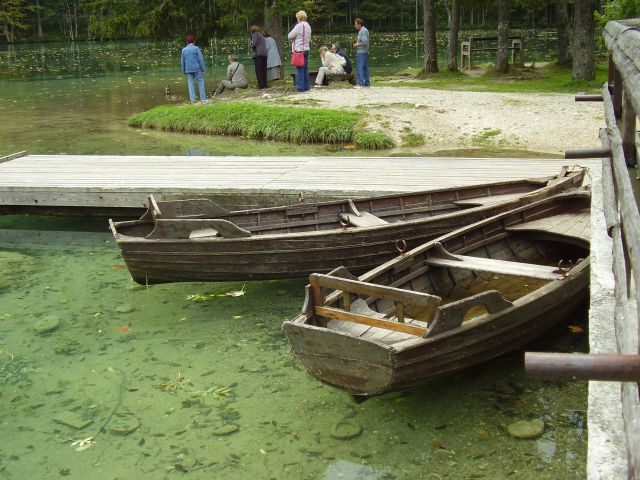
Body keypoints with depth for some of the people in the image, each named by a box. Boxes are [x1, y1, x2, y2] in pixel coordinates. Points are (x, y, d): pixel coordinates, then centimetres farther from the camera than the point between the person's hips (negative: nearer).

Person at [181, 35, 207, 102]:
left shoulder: (184, 50, 5)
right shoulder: (196, 48, -6)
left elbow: (183, 61, 10)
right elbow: (200, 59, -8)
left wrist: (184, 71, 18)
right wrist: (203, 69, -2)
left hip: (188, 69, 3)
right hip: (197, 68, -3)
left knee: (190, 83, 7)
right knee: (200, 82, 3)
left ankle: (192, 98, 0)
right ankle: (203, 98, -1)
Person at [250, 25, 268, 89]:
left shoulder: (255, 34, 2)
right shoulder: (262, 36, 25)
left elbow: (254, 44, -11)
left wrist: (252, 47, 10)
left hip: (258, 54, -7)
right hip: (264, 54, 7)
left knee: (259, 70, -9)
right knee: (264, 70, 7)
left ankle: (261, 85, -16)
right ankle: (264, 84, 5)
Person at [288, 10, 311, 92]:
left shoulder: (299, 26, -13)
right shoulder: (308, 26, 12)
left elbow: (290, 36, -10)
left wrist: (292, 39, 10)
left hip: (299, 50, -8)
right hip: (306, 49, 8)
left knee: (299, 69, -6)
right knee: (305, 68, 12)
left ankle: (300, 87, -6)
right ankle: (307, 86, 15)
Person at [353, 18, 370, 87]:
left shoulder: (363, 31, -14)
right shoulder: (362, 30, 18)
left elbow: (365, 42, -21)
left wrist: (357, 45, -11)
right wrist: (357, 44, 12)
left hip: (361, 52, -10)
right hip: (364, 52, 10)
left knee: (360, 68, -9)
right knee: (365, 68, 11)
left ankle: (361, 83, -9)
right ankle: (367, 83, 14)